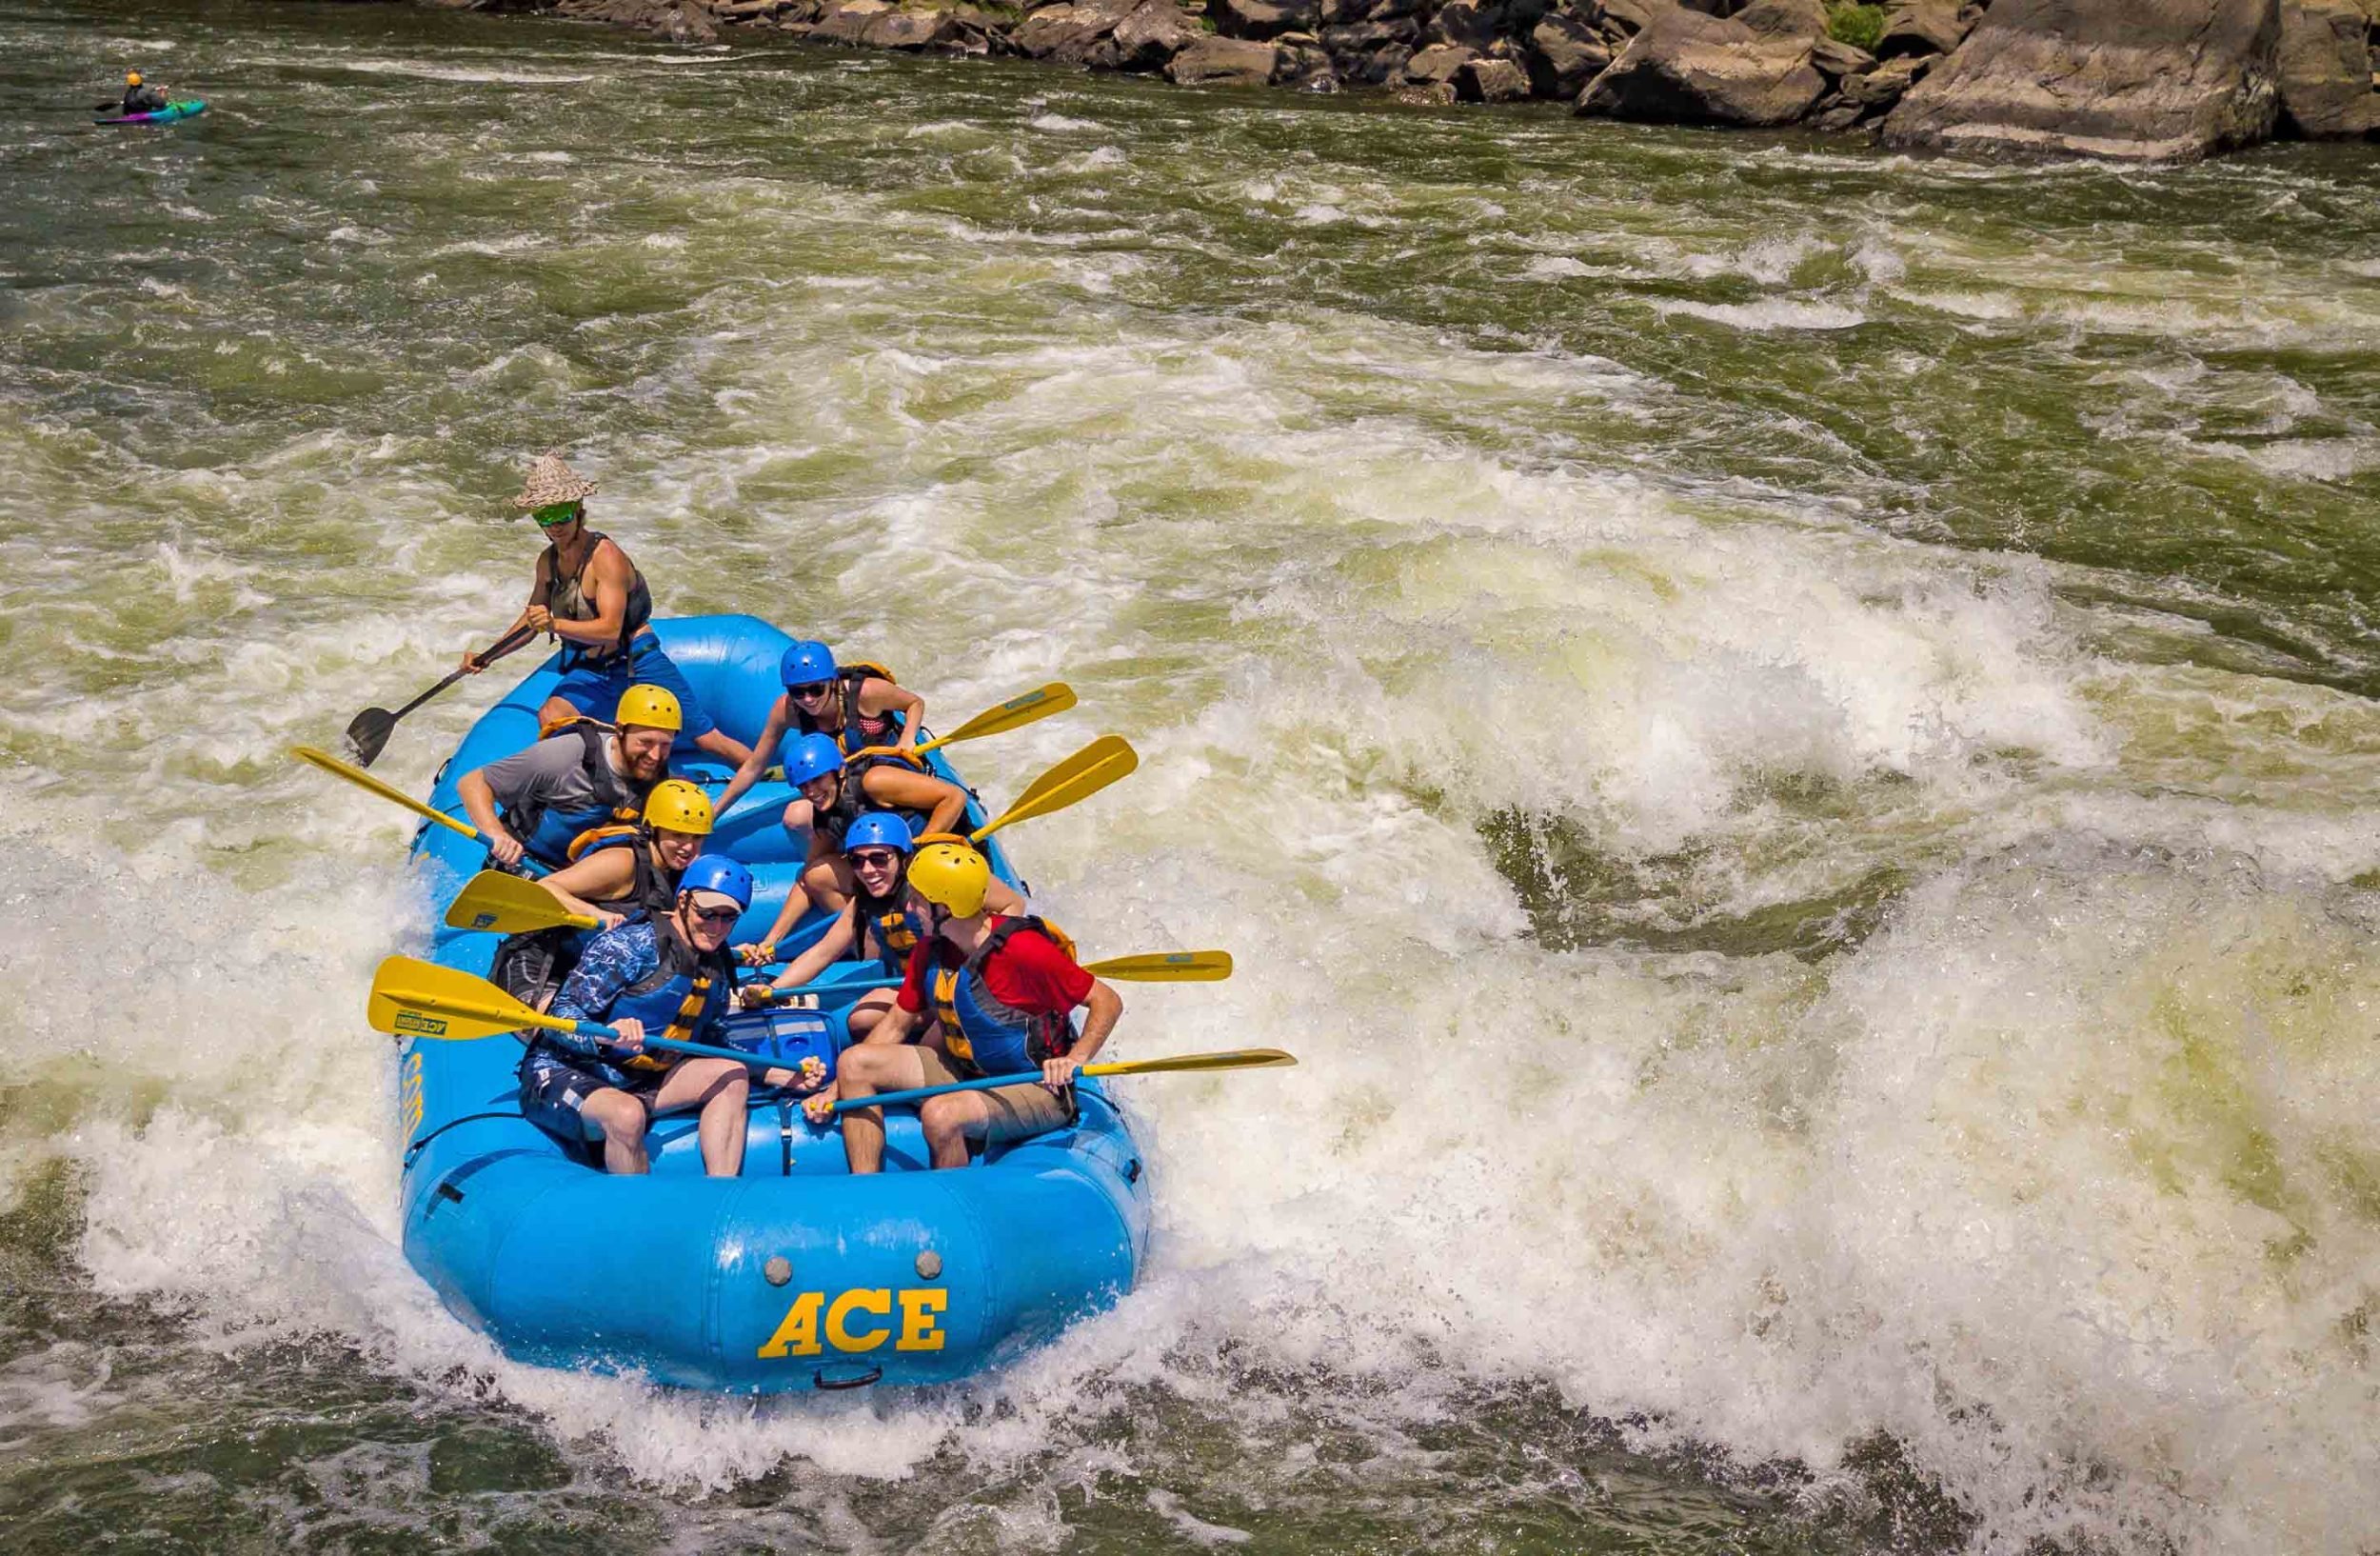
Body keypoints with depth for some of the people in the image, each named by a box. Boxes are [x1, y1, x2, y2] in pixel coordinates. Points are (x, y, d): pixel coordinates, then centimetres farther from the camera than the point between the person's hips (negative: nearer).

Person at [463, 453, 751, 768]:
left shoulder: (605, 556, -18)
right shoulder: (548, 561, 4)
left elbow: (610, 630, -27)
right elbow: (532, 616, 21)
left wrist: (555, 625, -38)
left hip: (638, 663, -6)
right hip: (591, 671, 6)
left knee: (707, 739, -6)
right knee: (549, 719, -24)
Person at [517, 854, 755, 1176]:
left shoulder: (718, 971, 8)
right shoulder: (631, 945, -15)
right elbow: (562, 1016, -19)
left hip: (637, 1083, 8)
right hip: (561, 1074, -7)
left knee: (732, 1076, -9)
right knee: (627, 1115, -38)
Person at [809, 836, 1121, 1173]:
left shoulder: (1022, 950, -24)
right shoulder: (930, 950, -1)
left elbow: (1108, 1002, -17)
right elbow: (897, 1023, 8)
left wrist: (1074, 1061, -31)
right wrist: (837, 1089, 1)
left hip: (1036, 1090, -8)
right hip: (964, 1071, 8)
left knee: (939, 1115, -35)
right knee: (854, 1062, -5)